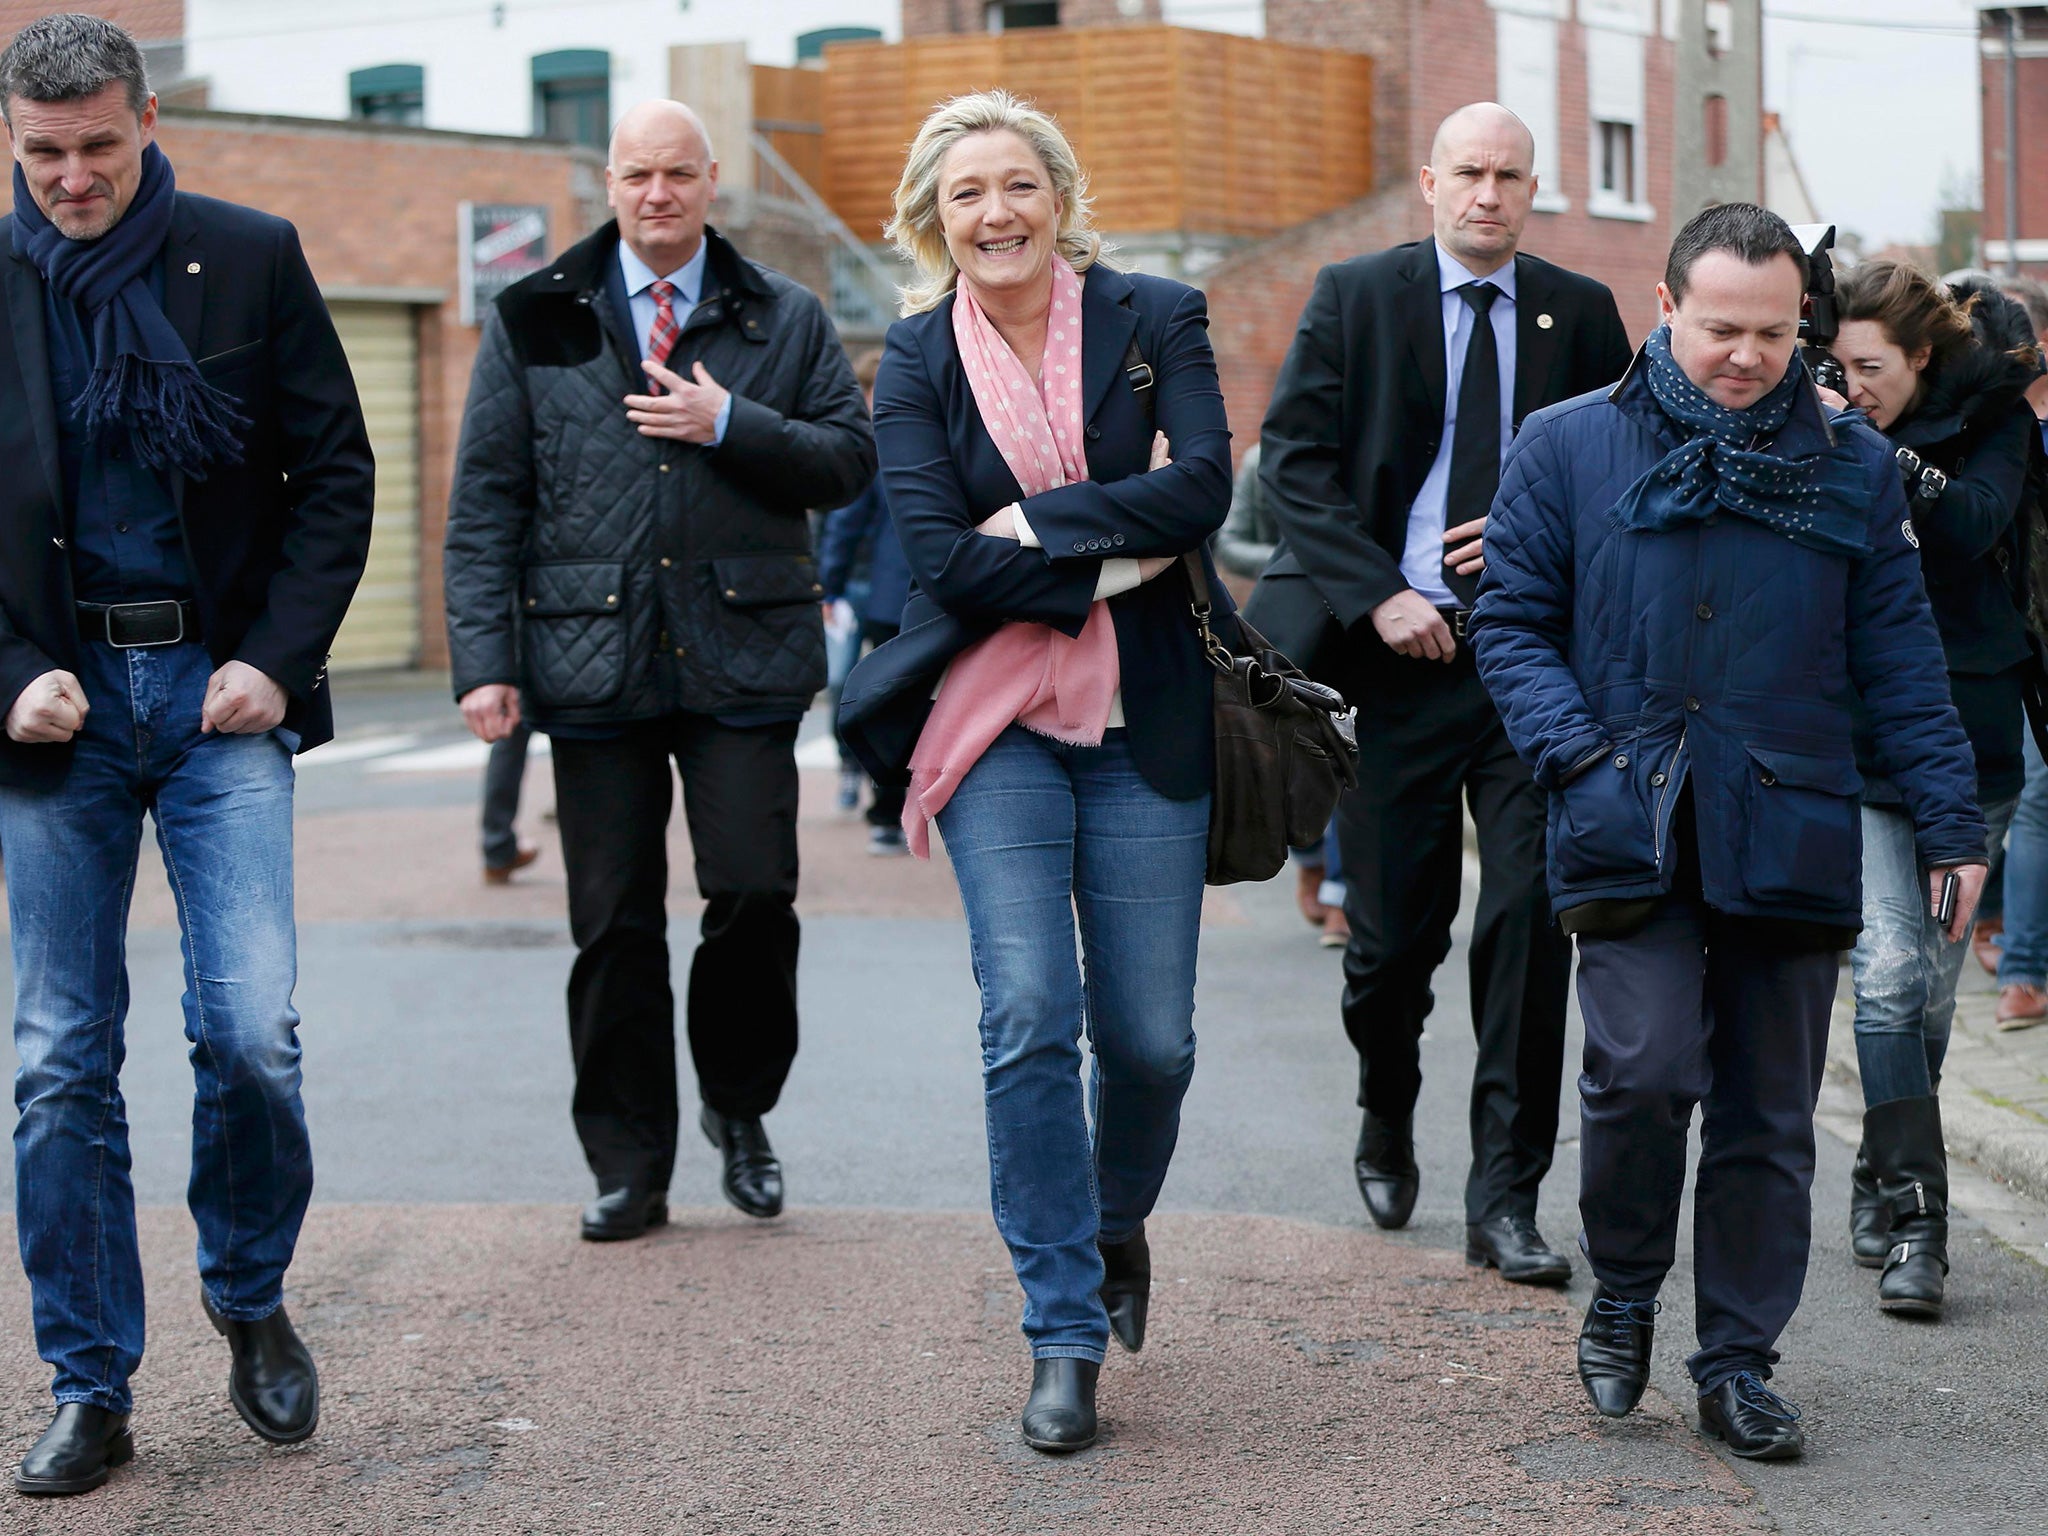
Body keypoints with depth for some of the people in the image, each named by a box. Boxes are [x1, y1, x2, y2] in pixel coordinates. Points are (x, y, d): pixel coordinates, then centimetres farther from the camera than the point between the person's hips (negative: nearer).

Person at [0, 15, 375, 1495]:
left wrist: (278, 657, -5)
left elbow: (335, 470, 5)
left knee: (251, 1034, -10)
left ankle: (251, 1300, 18)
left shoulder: (250, 259, 1)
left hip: (222, 694, -1)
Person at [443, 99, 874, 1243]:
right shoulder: (535, 322, 9)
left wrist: (729, 424, -11)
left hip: (743, 655, 0)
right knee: (614, 922, 3)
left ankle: (739, 1108, 19)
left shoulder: (785, 320, 9)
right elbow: (485, 502, 5)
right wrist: (487, 661, -4)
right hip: (593, 660, 0)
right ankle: (630, 1170, 13)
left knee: (755, 891, -8)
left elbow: (851, 458, 4)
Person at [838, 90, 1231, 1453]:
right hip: (999, 719, 0)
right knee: (1029, 1017, -11)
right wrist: (1118, 559, -12)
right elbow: (940, 553, -8)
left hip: (1146, 724, 1)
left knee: (1151, 1038, 2)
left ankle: (1118, 1227, 35)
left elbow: (1203, 486, -12)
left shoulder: (1155, 319, 2)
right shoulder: (916, 364, 3)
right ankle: (1065, 1333, -2)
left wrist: (1037, 522, -15)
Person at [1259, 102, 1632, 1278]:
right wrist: (1377, 596, -12)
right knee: (1394, 929, 5)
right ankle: (1388, 1121, 36)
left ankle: (1506, 1201, 0)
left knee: (1532, 924, -7)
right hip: (1402, 652, 0)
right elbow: (1296, 460, -1)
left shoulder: (1583, 314, 8)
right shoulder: (1354, 299, 4)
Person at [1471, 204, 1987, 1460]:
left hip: (1791, 837, 2)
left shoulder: (1851, 466, 10)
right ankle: (1622, 1300, 9)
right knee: (1644, 1071, -17)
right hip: (1630, 835, -2)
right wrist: (1580, 759, -9)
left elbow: (1900, 659, 11)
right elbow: (1514, 624, 5)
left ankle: (1739, 1363, 19)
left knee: (1769, 1117, 6)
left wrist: (1952, 823, 5)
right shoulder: (1569, 448, 5)